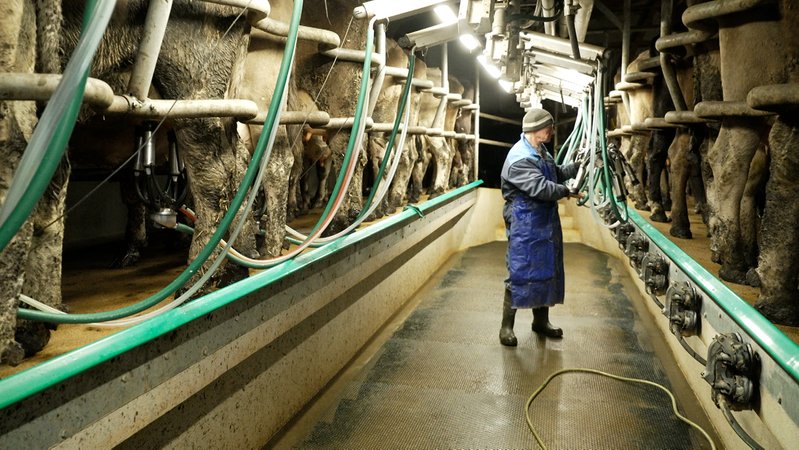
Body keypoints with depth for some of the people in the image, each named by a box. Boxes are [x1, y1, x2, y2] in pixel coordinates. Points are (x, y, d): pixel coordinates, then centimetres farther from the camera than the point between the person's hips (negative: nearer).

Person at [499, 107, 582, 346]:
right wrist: (567, 191, -13)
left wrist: (578, 165, 7)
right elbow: (541, 188, -27)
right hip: (525, 227, -9)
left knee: (547, 272, 16)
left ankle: (541, 321, 31)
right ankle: (506, 326, 10)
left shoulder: (541, 151, 10)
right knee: (520, 274, -4)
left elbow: (557, 174, 22)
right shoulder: (519, 158, -21)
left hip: (546, 224, 9)